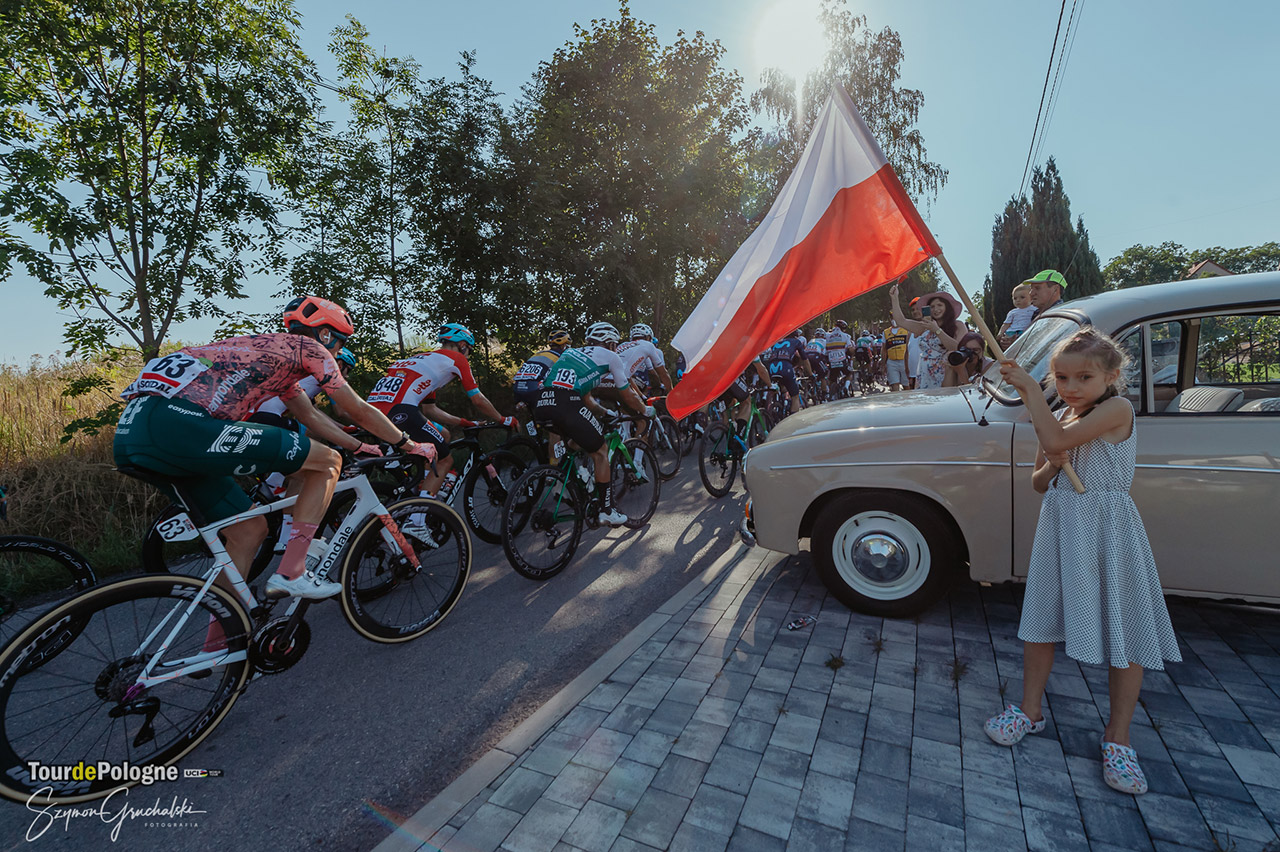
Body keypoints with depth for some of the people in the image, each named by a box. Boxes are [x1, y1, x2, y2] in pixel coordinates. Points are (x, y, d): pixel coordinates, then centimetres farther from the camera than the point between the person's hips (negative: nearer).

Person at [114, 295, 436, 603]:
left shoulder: (274, 350, 31)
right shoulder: (309, 347, 5)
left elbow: (312, 417, 37)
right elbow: (360, 412, 8)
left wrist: (361, 447, 43)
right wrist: (411, 445, 19)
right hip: (178, 423, -10)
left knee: (250, 529, 17)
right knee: (327, 462, -3)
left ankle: (219, 635, 22)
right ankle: (291, 573, 0)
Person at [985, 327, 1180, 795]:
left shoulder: (1117, 409, -12)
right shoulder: (1058, 418, 8)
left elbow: (1056, 440, -28)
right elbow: (1038, 482, 11)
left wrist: (1029, 389, -23)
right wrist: (1053, 465, -11)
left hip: (1107, 532, -6)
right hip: (1060, 528, 6)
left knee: (1124, 631, 6)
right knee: (1040, 620, 12)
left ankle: (1118, 735, 25)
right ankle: (1030, 709, 29)